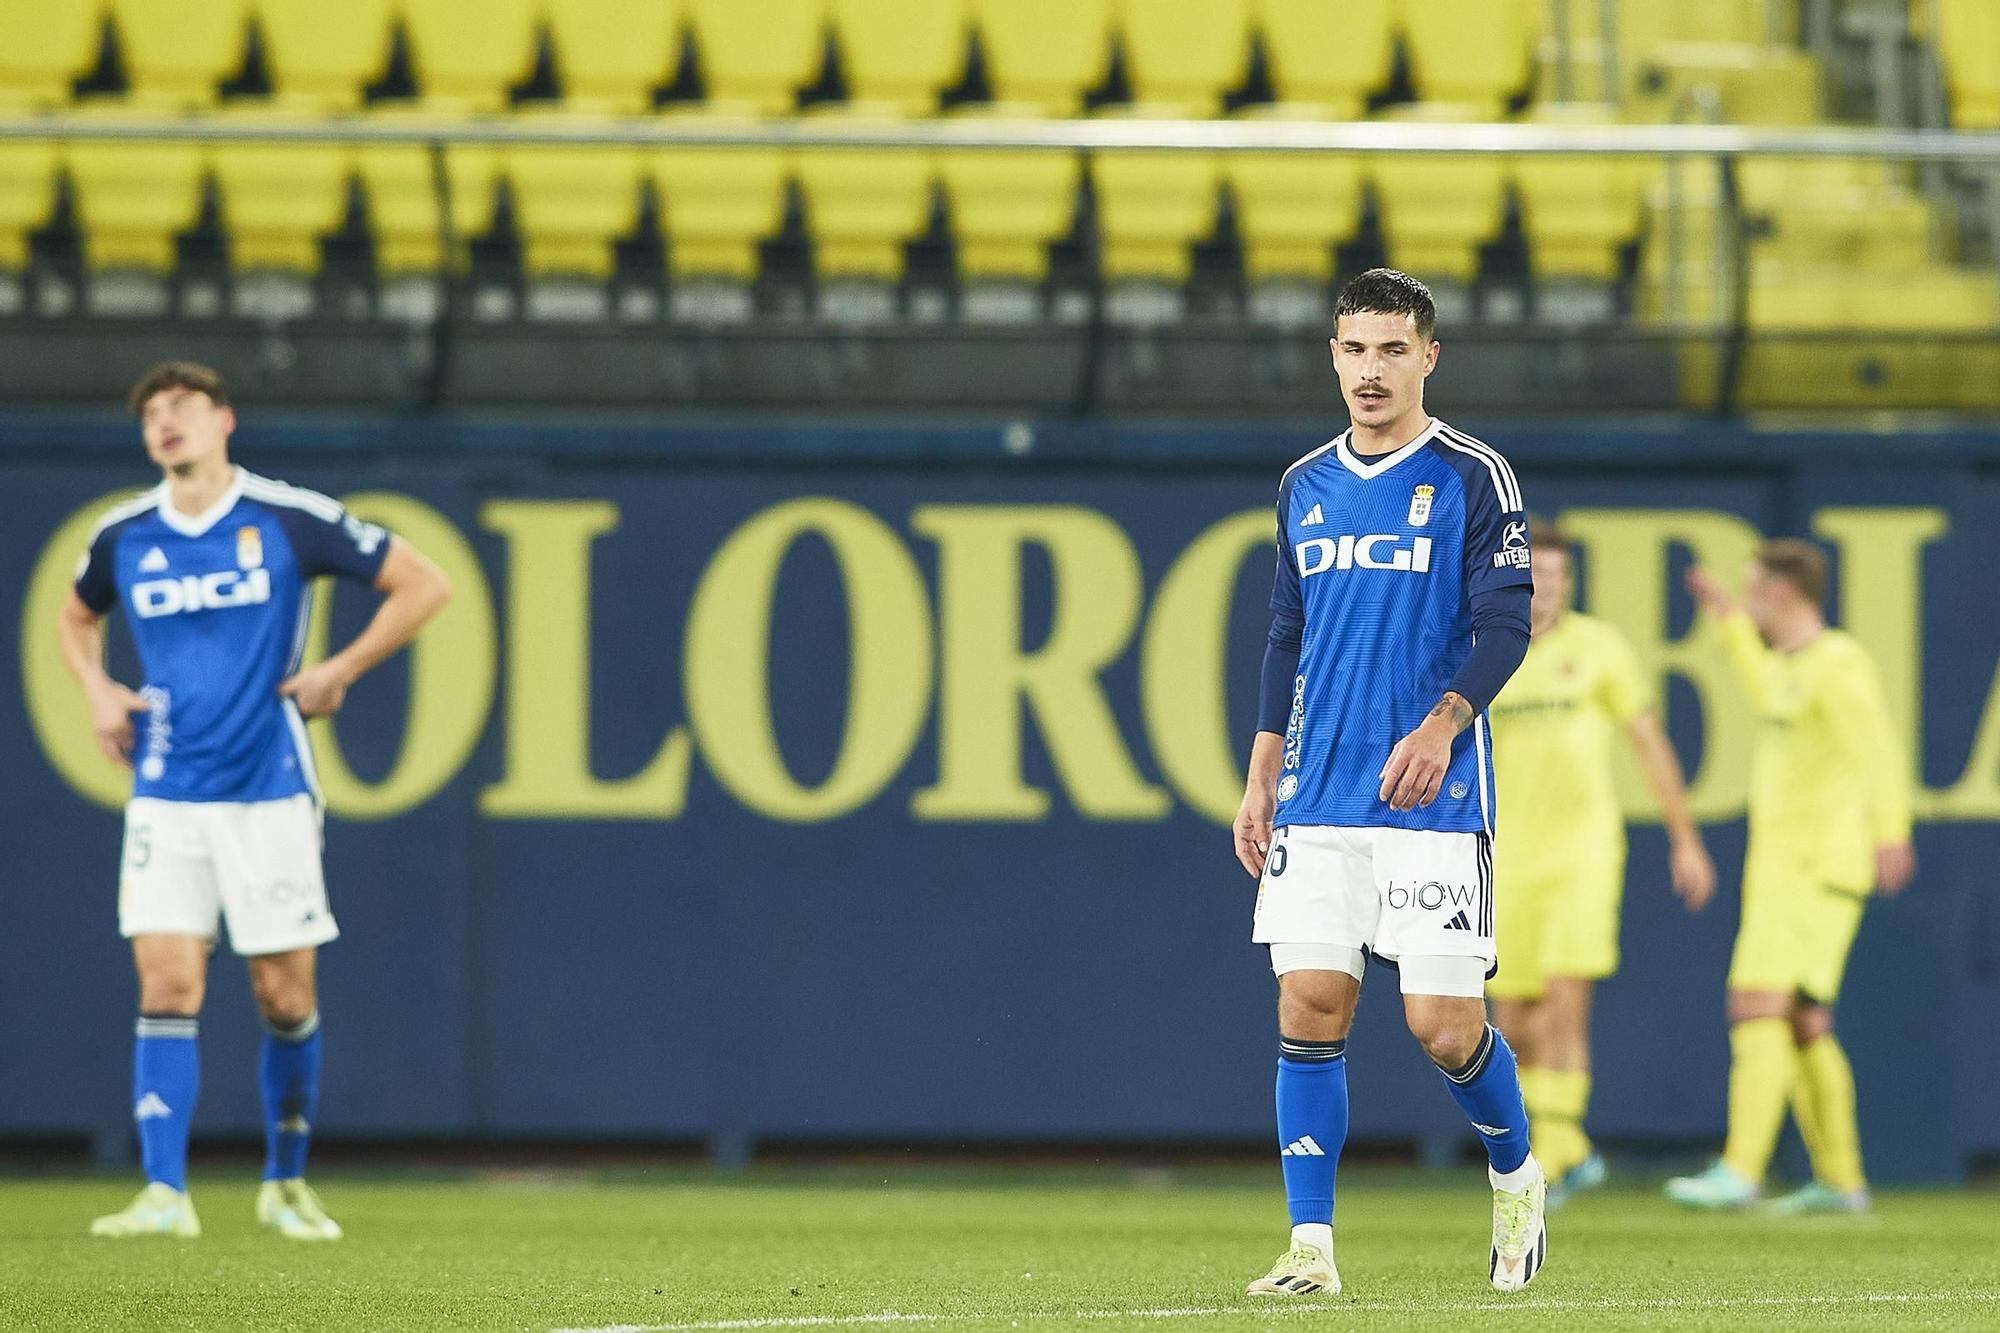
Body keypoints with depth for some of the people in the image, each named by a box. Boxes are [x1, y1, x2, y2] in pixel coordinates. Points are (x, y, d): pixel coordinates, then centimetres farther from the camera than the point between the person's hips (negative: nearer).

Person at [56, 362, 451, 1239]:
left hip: (269, 793, -2)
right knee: (168, 985, -10)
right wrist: (97, 690, 8)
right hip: (166, 796, 2)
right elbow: (76, 619, 28)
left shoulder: (290, 521, -4)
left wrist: (340, 670, -4)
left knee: (286, 998, 2)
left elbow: (422, 585, 3)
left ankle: (286, 1182, 21)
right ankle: (165, 1194, -11)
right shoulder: (124, 538, 6)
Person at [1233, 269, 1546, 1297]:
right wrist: (1260, 783, 15)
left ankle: (1516, 1179, 21)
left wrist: (1441, 725, -22)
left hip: (1432, 794, -4)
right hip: (1317, 797, 4)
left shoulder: (1473, 478, -1)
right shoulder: (1306, 487, 14)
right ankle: (1311, 1249, -3)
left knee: (1443, 1021, -7)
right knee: (1309, 1008, -5)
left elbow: (1505, 627, -7)